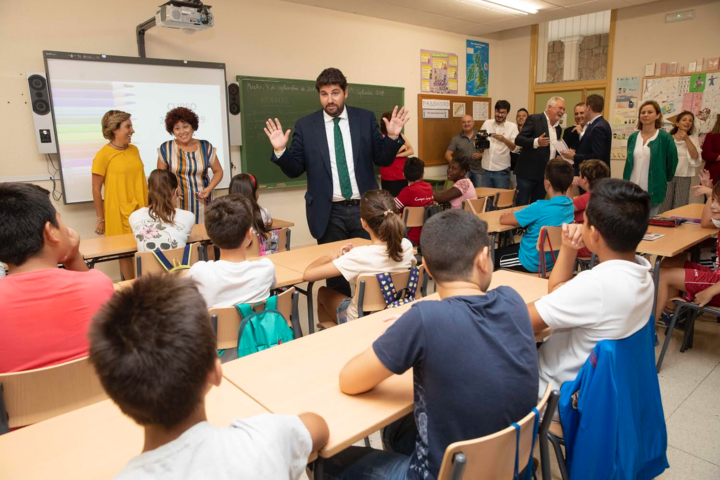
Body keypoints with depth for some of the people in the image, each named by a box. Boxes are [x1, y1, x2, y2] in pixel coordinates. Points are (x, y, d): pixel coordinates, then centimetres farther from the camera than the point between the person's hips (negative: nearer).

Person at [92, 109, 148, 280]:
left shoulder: (134, 150, 7)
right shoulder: (103, 155, -9)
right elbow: (96, 190, -6)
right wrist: (100, 219, -4)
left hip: (140, 210, 5)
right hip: (119, 213, -4)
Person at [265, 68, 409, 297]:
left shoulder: (366, 118, 3)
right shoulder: (305, 125, 1)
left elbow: (382, 160, 5)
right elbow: (295, 169, 2)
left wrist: (393, 137, -12)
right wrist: (280, 150, -15)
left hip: (363, 208, 1)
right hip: (329, 213, -1)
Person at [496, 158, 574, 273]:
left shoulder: (540, 208, -28)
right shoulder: (569, 205, -6)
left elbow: (503, 219, -22)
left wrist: (511, 215, 2)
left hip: (532, 265, -8)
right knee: (507, 248, 29)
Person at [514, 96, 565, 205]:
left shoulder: (558, 128, 15)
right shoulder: (534, 119, -6)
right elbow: (518, 139, -15)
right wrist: (536, 142, -30)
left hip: (546, 174, 7)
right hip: (528, 172, -7)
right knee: (521, 205, -3)